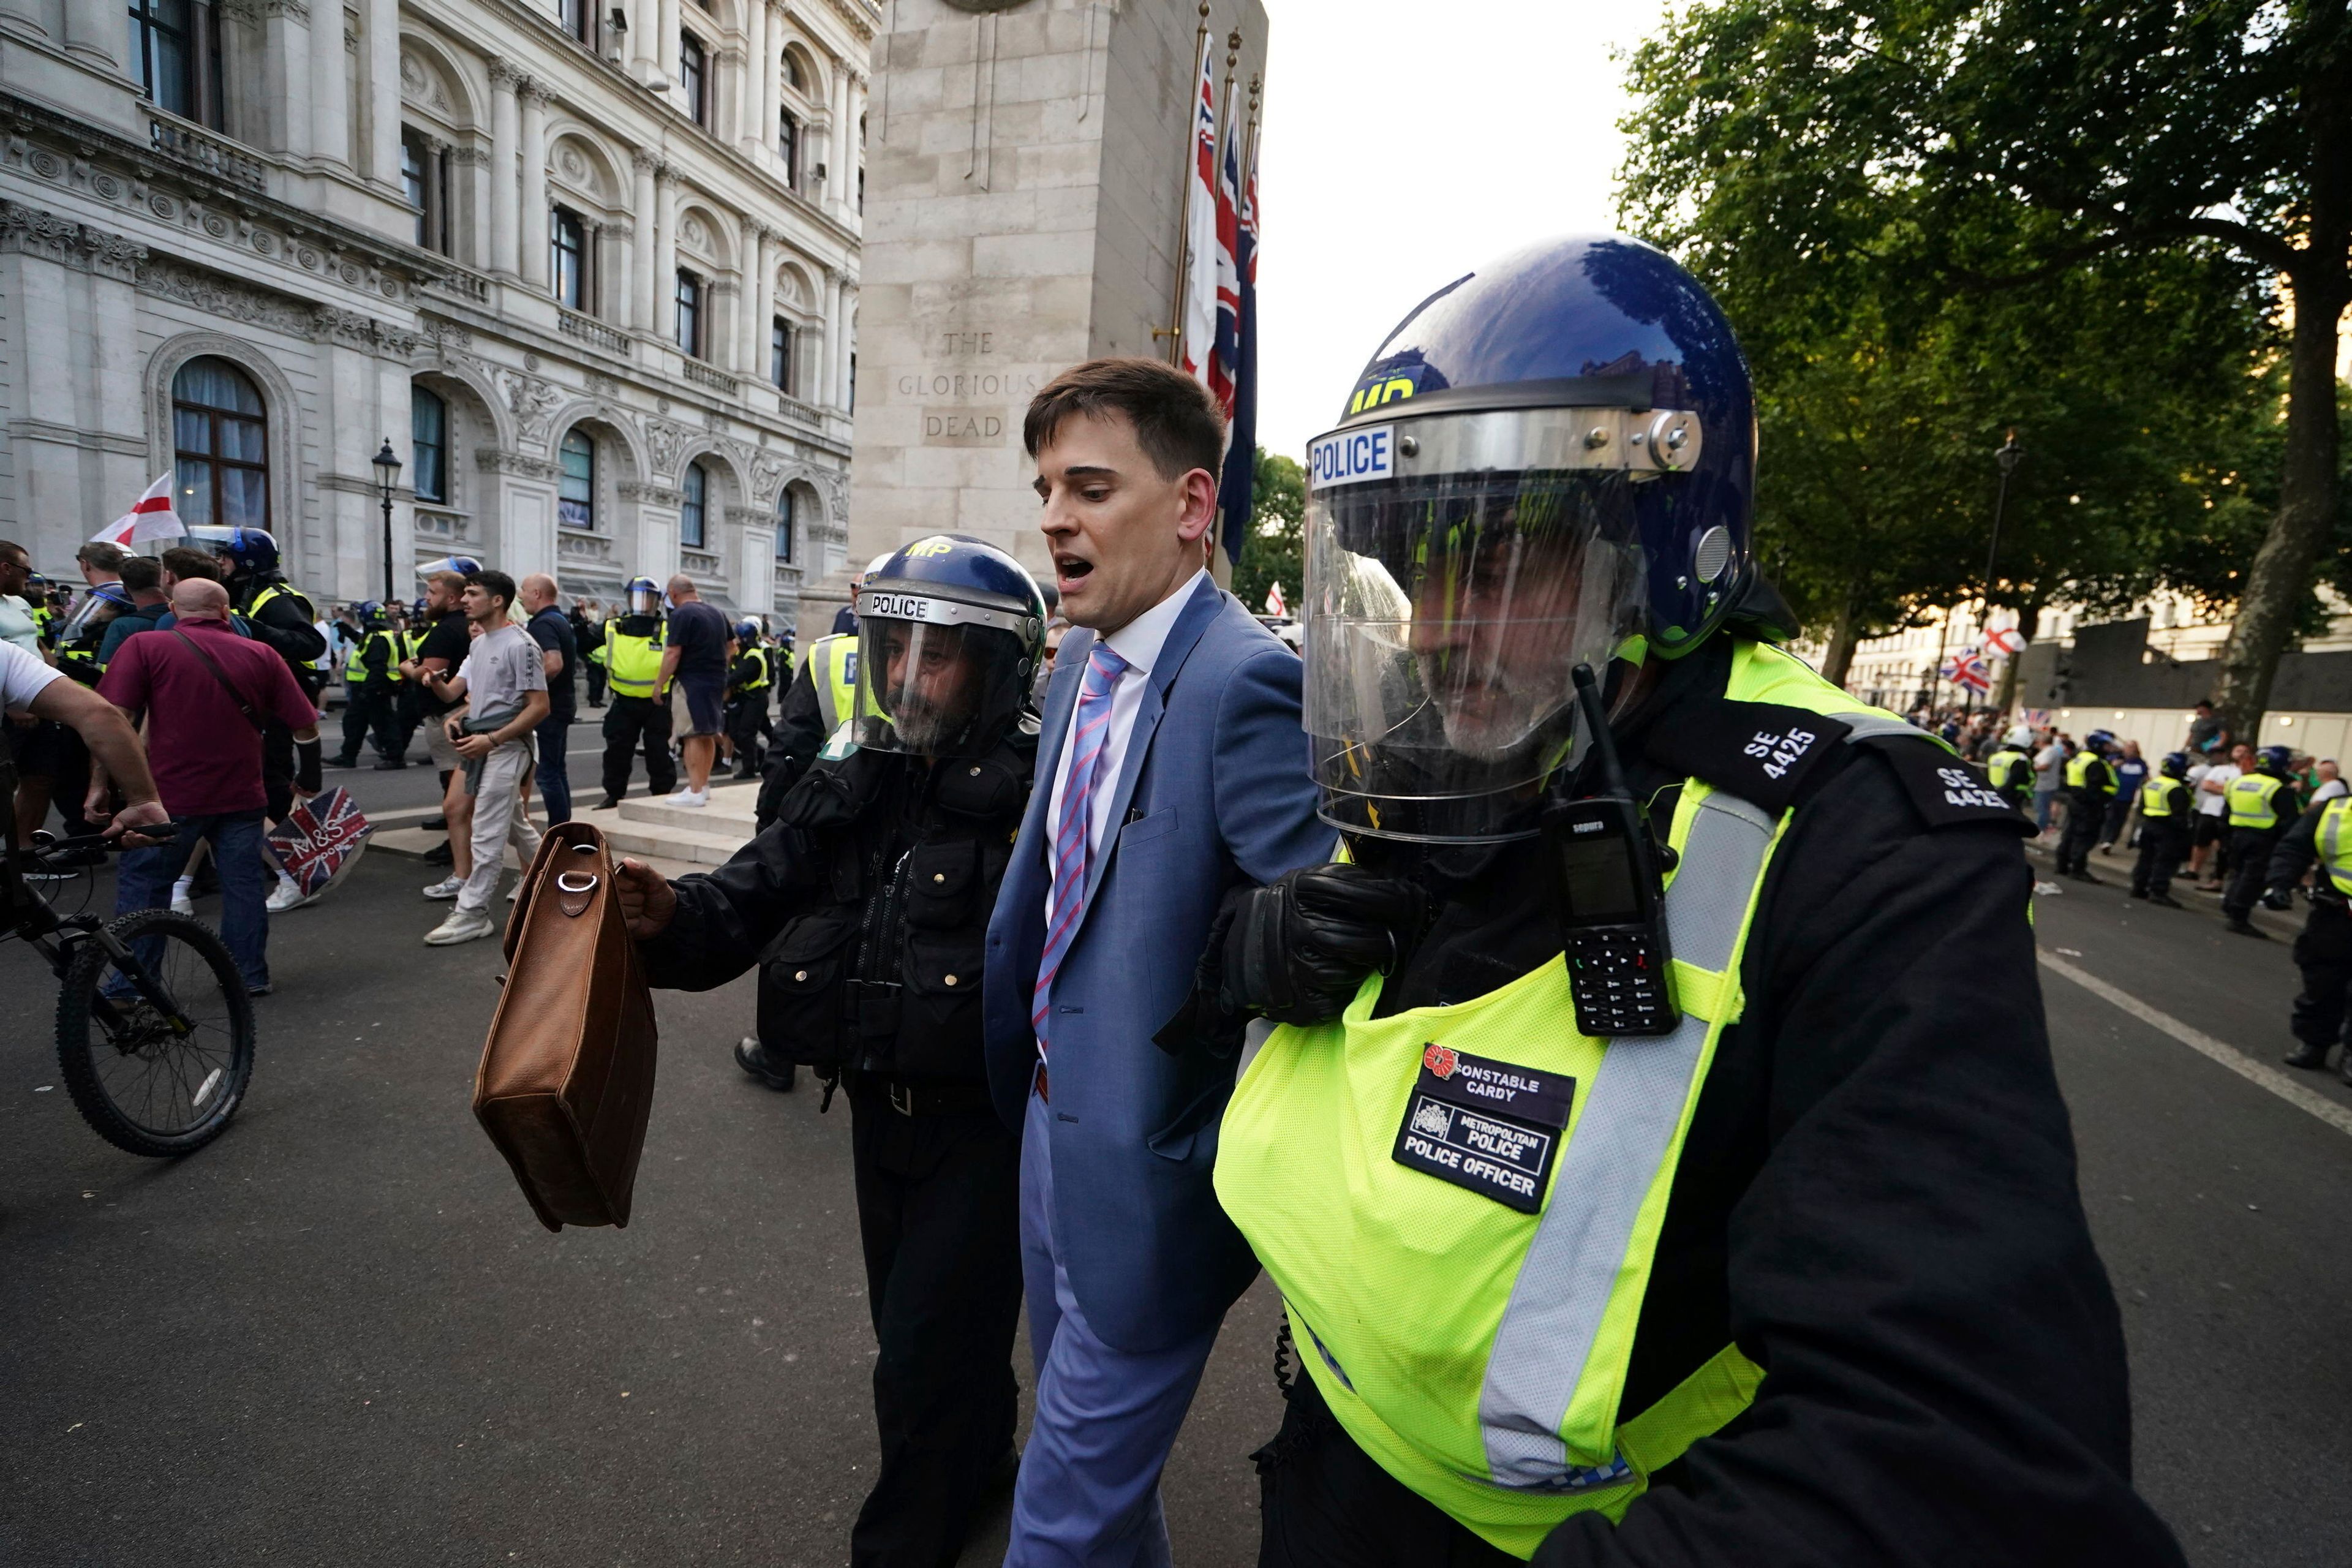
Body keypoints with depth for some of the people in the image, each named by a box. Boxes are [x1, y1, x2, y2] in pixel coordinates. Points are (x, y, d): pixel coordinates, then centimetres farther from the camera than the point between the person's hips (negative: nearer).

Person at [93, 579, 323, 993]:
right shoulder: (262, 654, 3)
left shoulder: (145, 646, -4)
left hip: (171, 796, -2)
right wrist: (307, 781, 15)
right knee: (243, 885, 11)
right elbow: (305, 727, 3)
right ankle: (250, 975, 18)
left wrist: (98, 785, -8)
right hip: (243, 796, 2)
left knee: (142, 886, 11)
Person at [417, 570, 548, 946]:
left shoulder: (520, 645, -13)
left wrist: (490, 739, -20)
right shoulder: (479, 643, 15)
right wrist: (436, 681, -10)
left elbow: (539, 707, -17)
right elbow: (455, 692, 14)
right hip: (480, 746, 9)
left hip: (505, 747, -9)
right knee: (518, 826, 17)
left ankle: (472, 913, -1)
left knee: (486, 832, -7)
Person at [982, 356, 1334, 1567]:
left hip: (1148, 1172, -8)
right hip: (1053, 1125, 8)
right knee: (1099, 1467, 29)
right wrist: (1025, 1083, 15)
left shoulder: (1245, 684, -25)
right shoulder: (1080, 669, 5)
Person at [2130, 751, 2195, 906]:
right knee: (2166, 861, -5)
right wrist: (2183, 829, -13)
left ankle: (2139, 887, 17)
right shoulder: (2177, 789, -17)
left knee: (2146, 857, 14)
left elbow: (2141, 807, 17)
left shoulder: (2150, 784, 10)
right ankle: (2158, 892, -8)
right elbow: (2180, 814, -19)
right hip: (2167, 830, -8)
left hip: (2148, 825, 8)